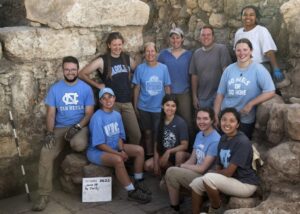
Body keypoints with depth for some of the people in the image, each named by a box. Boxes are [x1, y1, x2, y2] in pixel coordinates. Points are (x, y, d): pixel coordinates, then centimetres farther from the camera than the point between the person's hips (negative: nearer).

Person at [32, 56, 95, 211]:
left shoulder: (86, 88, 1)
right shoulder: (55, 89, 4)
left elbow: (89, 113, -1)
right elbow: (50, 113, 2)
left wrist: (77, 127, -18)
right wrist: (49, 132, -15)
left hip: (80, 126, -1)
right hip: (60, 128, 1)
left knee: (79, 145, -37)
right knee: (45, 154, -24)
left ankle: (72, 143, 6)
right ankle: (44, 195, -16)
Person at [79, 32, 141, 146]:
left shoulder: (128, 59, 7)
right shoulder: (102, 60, -6)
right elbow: (82, 74, -7)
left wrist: (128, 82, 8)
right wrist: (98, 85, -6)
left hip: (127, 103, 4)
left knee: (136, 134, 3)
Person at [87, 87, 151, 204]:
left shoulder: (117, 115, 2)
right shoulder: (97, 118, -21)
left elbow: (120, 136, 8)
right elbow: (99, 144, -22)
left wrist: (122, 150, -12)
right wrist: (119, 153, -23)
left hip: (114, 147, 8)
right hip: (97, 151, -8)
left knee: (139, 150, -5)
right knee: (118, 160, -35)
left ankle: (138, 182, 6)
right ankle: (132, 192, -21)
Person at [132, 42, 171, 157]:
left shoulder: (163, 68, -4)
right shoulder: (140, 68, -5)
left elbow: (167, 87, 1)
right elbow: (137, 88, 0)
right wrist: (135, 106, 1)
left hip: (159, 108, 0)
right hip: (144, 108, 0)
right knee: (147, 132, 12)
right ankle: (149, 155, 27)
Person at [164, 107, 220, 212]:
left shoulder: (215, 140, -21)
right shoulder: (199, 135, 8)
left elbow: (202, 168, -20)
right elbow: (192, 160, 10)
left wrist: (181, 166, -8)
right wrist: (180, 167, -9)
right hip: (196, 173, 9)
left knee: (171, 172, -20)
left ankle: (174, 207, -4)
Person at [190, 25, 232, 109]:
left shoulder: (221, 49, -6)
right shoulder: (196, 53, 8)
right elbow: (194, 76, 10)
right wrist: (194, 97, 9)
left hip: (218, 96, -4)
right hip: (202, 98, 4)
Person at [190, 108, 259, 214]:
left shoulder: (242, 142, -22)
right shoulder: (223, 138, 4)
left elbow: (228, 172, -22)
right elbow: (219, 166, 8)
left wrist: (211, 173, -6)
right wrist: (213, 174, -12)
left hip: (246, 184, -8)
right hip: (230, 180, 8)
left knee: (209, 178, -26)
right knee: (196, 183, 0)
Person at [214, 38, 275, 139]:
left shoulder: (258, 69, -10)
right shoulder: (229, 69, 3)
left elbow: (270, 92, -16)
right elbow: (220, 94, 5)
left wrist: (250, 104, -19)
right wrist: (215, 116, 3)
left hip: (245, 121, -3)